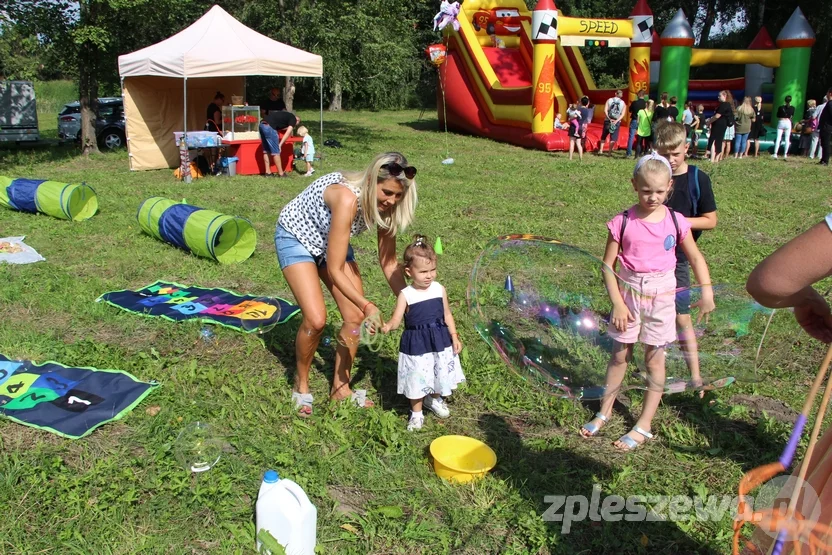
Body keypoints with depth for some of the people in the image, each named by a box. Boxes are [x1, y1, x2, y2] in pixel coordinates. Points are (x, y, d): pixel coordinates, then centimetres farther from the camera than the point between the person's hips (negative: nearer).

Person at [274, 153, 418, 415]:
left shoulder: (385, 205, -18)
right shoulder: (347, 198, -38)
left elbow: (388, 261, -8)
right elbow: (334, 270, -36)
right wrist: (367, 305, -39)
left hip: (329, 241, 6)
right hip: (296, 236, -6)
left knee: (356, 317, -3)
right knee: (316, 319, -18)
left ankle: (340, 387, 16)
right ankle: (301, 384, 9)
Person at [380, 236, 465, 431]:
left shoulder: (439, 289, -3)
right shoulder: (406, 294, -12)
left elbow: (447, 315, 6)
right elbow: (396, 320, -16)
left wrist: (454, 337, 4)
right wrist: (386, 327, -38)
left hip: (440, 340, 3)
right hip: (416, 343, -3)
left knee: (440, 373, 17)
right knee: (417, 378, 6)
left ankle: (434, 399, 48)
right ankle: (416, 413, 29)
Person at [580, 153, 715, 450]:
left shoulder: (676, 222, -4)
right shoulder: (623, 222, -8)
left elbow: (696, 259, 6)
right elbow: (608, 265, -6)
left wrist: (707, 292, -6)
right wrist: (617, 303, -11)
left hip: (661, 296, 0)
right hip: (629, 294, 0)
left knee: (654, 360, 7)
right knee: (619, 355, 11)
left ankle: (643, 426, 18)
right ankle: (604, 412, 30)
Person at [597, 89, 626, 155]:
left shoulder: (609, 100, 1)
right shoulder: (623, 103, 3)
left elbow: (605, 111, -9)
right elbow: (622, 114, -6)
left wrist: (609, 119, -11)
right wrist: (616, 121, -13)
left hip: (608, 120, 1)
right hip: (616, 122, 0)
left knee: (604, 136, 14)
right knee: (613, 137, 5)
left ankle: (601, 150, 11)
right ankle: (610, 152, 0)